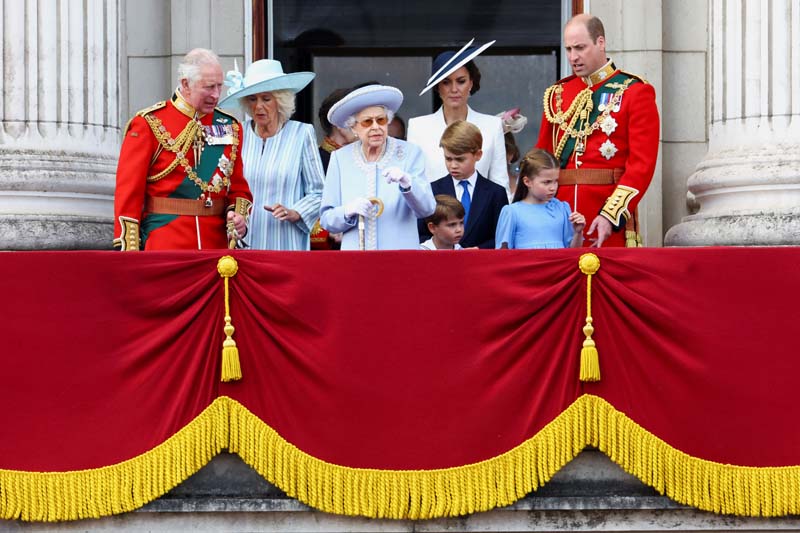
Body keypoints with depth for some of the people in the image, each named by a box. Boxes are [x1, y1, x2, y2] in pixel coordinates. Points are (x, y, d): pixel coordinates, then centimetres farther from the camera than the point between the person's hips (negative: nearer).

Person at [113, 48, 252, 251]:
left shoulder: (229, 126, 11)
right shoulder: (149, 125, -3)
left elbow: (239, 188, 17)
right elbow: (128, 193, -4)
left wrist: (239, 215, -5)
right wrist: (128, 254, -10)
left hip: (217, 244, 4)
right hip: (163, 247, -4)